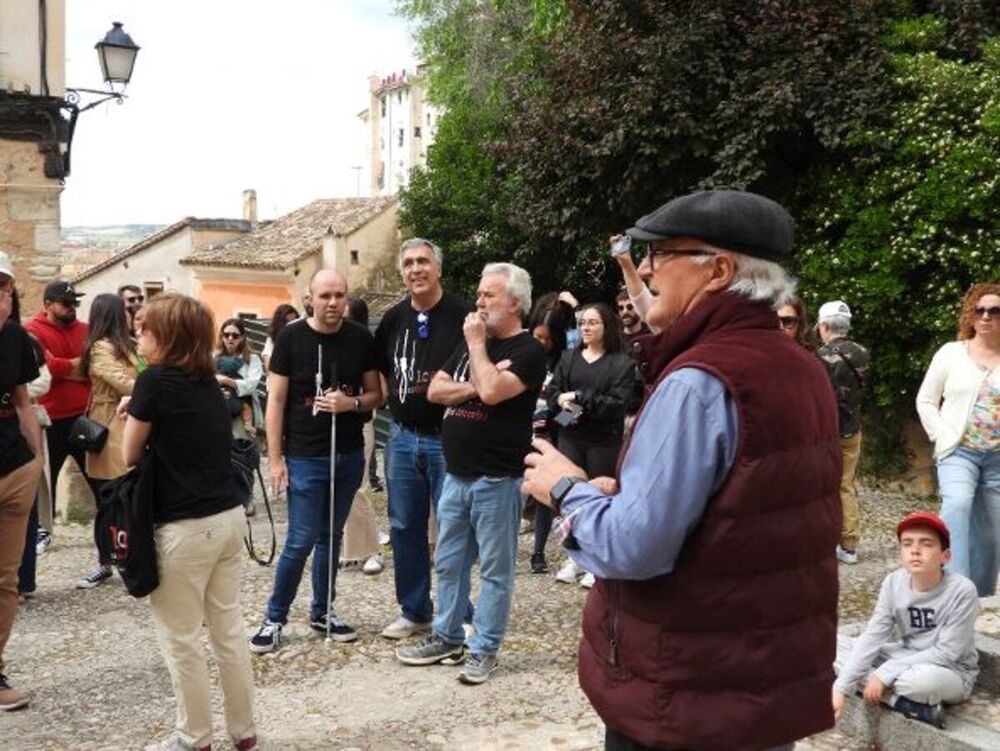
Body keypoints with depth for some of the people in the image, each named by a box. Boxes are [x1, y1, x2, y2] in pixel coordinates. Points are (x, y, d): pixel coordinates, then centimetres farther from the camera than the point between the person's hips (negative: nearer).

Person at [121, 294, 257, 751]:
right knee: (229, 629, 15)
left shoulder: (154, 380, -12)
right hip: (229, 517, 7)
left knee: (179, 639, 8)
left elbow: (130, 456, -3)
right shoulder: (207, 382, 10)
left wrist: (134, 415, 14)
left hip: (185, 527, -7)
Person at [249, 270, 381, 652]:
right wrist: (275, 459, -10)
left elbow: (375, 394, 7)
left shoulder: (361, 339, 1)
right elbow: (276, 401, -7)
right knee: (300, 542, -2)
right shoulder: (291, 338, -8)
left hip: (349, 456, 4)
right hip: (305, 458, -3)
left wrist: (352, 403, -15)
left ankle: (322, 611, 28)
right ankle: (275, 618, 14)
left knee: (331, 537, 14)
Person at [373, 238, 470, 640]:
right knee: (404, 528, 12)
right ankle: (414, 611, 26)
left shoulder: (460, 315, -9)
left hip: (447, 438, -5)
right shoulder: (394, 318, 7)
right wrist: (392, 396, 10)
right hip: (402, 437, 5)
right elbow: (378, 368, 21)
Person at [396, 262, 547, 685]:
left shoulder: (528, 352, -9)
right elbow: (434, 391, 8)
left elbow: (492, 392, -25)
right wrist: (473, 385, -9)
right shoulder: (470, 343, 14)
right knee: (448, 563, 15)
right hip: (456, 475, 8)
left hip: (496, 481, -8)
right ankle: (447, 638, 28)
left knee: (494, 569, 3)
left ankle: (484, 650, 12)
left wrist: (476, 343, -12)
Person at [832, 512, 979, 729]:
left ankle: (891, 695, -8)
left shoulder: (962, 591, -24)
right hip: (908, 661, 6)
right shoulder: (893, 583, -10)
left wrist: (885, 674, -25)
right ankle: (916, 707, -16)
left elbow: (946, 653, -22)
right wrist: (841, 688, -22)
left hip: (952, 673, -6)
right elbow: (872, 637, -12)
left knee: (923, 678, -40)